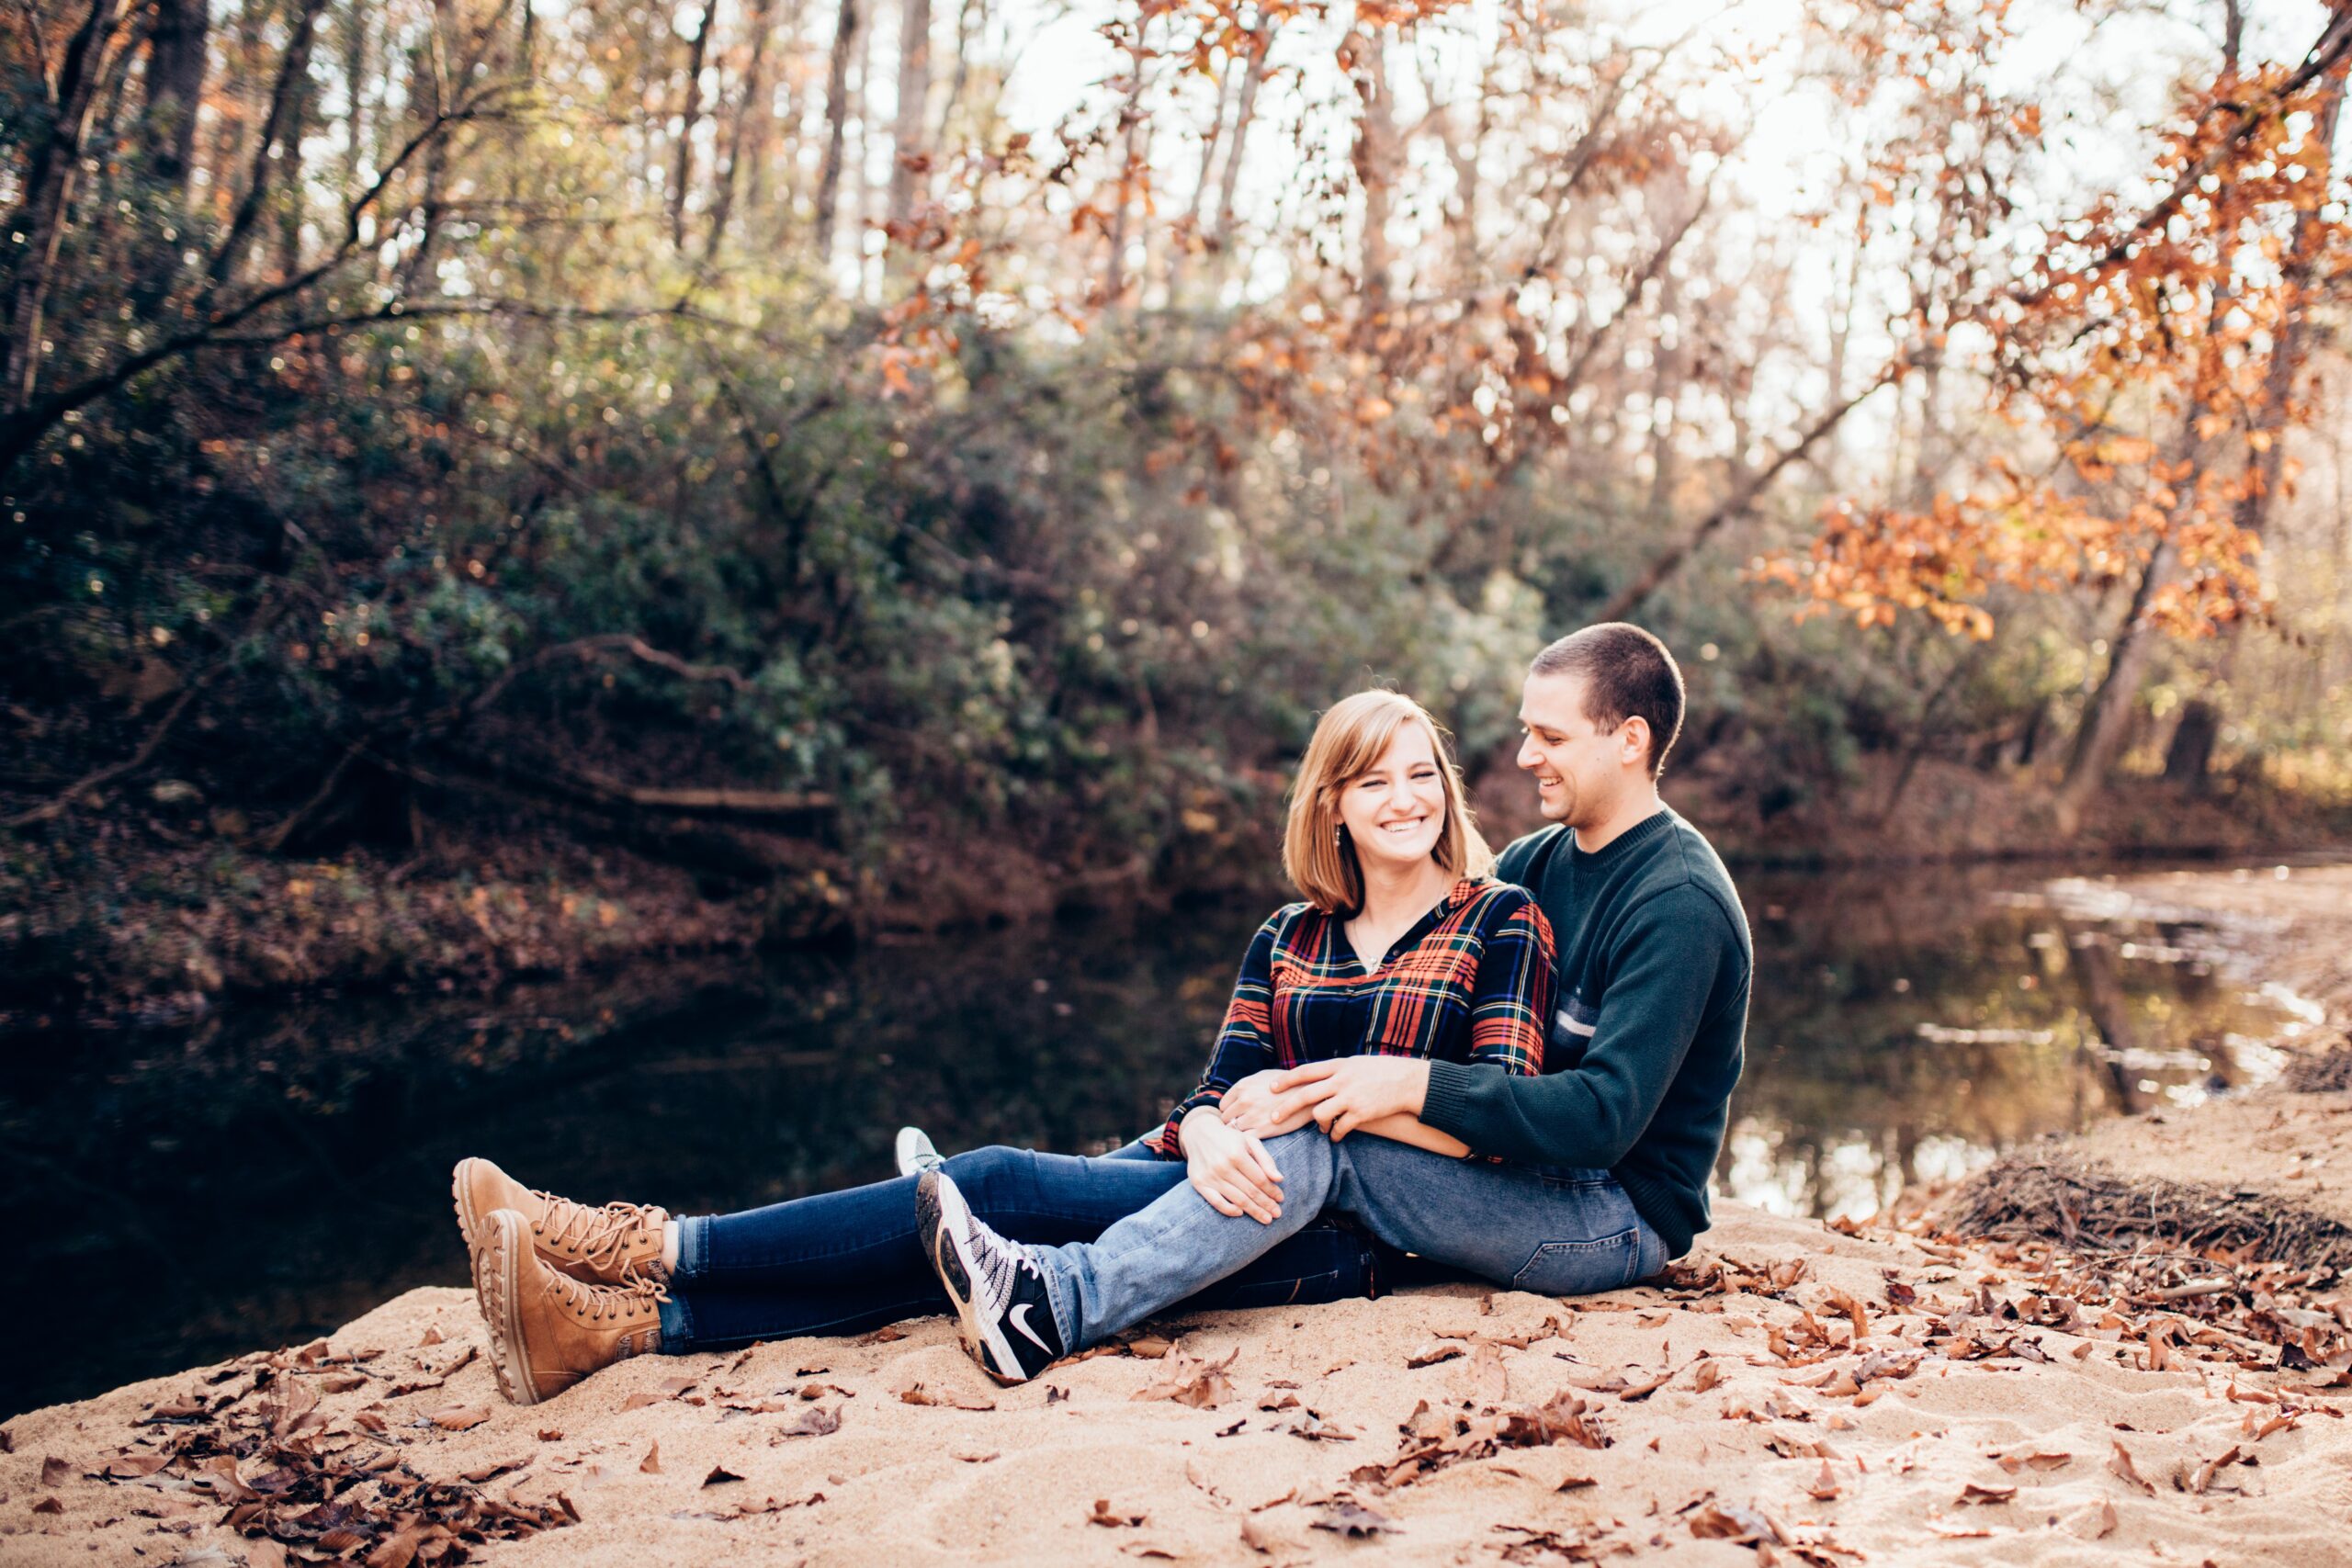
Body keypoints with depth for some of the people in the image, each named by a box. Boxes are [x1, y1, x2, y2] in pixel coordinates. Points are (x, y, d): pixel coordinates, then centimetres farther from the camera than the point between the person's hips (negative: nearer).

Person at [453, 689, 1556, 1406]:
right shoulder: (1287, 939, 19)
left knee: (1002, 1187, -22)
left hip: (1359, 1227, -5)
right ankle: (628, 1321, -27)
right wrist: (1207, 1134, -18)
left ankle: (659, 1252, -20)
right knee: (1004, 1195, -20)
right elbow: (1220, 1087, 8)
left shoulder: (1501, 922, 4)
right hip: (1258, 1183, 5)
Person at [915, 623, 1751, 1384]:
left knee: (1320, 1133, -26)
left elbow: (1606, 1115, -27)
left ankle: (1058, 1306, -35)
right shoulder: (1537, 863, 10)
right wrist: (1287, 1083, -15)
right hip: (1533, 1168, 8)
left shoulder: (1678, 906, -17)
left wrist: (1412, 1086, -29)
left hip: (1620, 1217, -8)